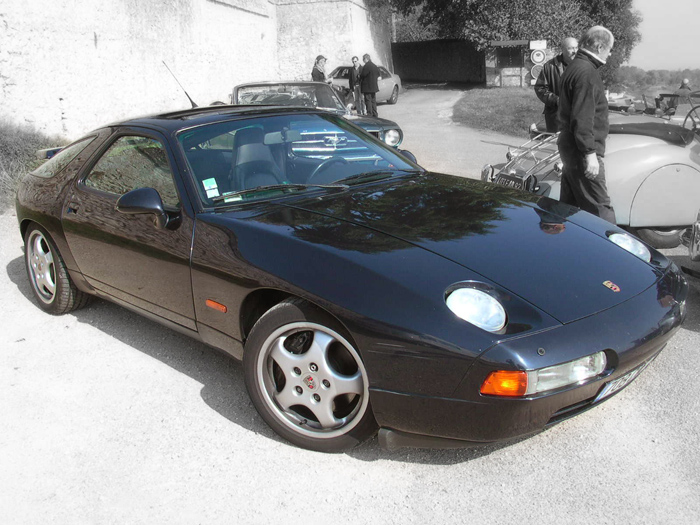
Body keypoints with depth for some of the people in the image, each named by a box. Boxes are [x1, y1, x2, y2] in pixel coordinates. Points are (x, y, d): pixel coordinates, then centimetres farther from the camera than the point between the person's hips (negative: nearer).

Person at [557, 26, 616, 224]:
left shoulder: (574, 67, 16)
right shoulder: (587, 72, -16)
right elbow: (583, 118, -23)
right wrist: (590, 153, -22)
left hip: (569, 147, 11)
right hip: (582, 150, -11)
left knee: (569, 204, 15)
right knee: (600, 208, -8)